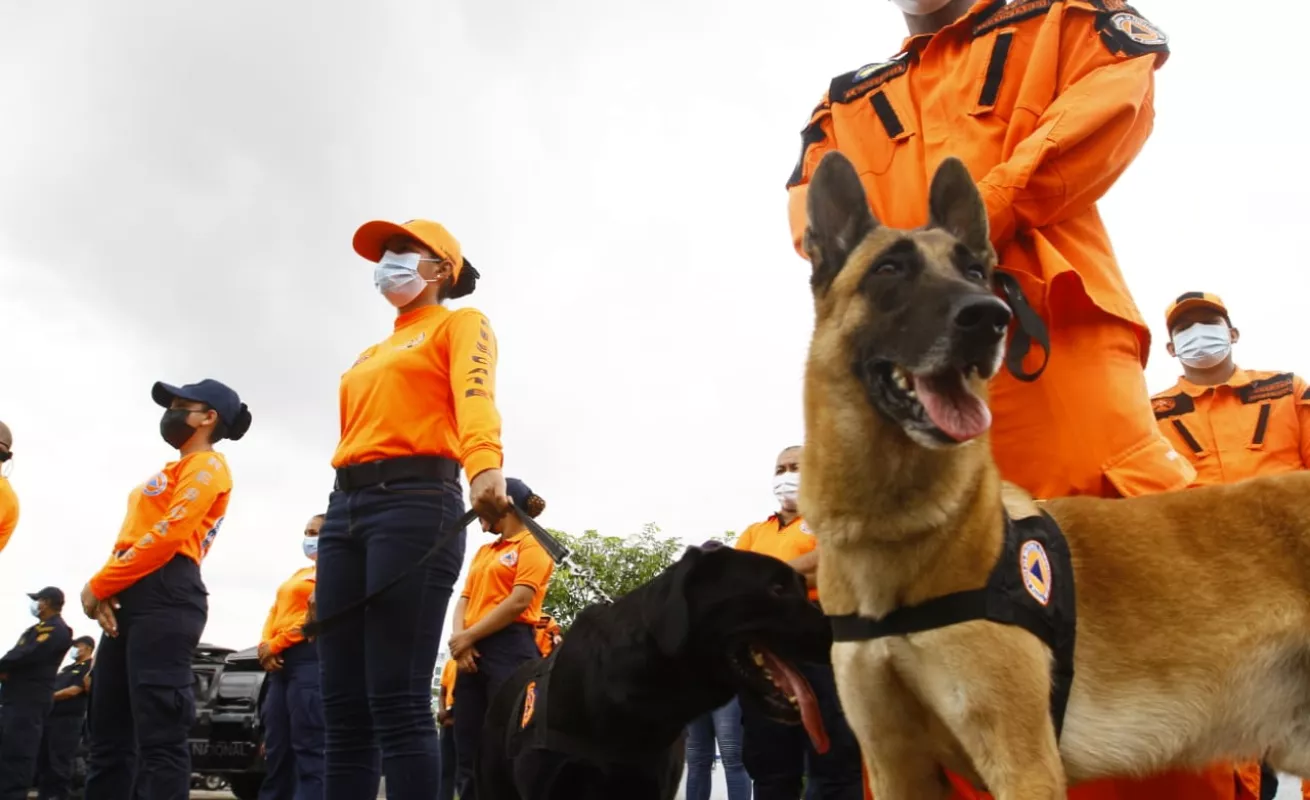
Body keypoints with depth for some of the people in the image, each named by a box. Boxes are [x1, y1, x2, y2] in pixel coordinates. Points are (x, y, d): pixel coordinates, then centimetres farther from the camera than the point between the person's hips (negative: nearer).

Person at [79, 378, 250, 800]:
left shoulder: (207, 465, 1)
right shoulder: (174, 471, 29)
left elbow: (168, 534, -12)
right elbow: (131, 536, 21)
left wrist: (98, 584, -8)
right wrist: (105, 590, 2)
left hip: (164, 598, -10)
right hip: (128, 599, 10)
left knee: (159, 736, -14)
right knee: (109, 737, 7)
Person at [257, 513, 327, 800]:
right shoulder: (298, 574, 29)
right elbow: (275, 612, 21)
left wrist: (275, 644, -10)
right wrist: (265, 647, 1)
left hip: (312, 658, -9)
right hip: (281, 663, 9)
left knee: (310, 749, -14)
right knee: (276, 748, 6)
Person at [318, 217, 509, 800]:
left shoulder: (460, 324, 9)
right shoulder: (370, 356, 31)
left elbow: (474, 394, -13)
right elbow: (357, 430, 21)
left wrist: (484, 465, -33)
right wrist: (341, 515, 9)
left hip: (416, 500, -7)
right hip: (346, 507, 7)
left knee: (397, 700, -14)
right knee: (342, 706, 1)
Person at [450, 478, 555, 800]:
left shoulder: (532, 544, 1)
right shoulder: (483, 551, 24)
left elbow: (519, 601, -10)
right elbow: (465, 599, 16)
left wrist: (468, 636, -11)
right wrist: (459, 638, -4)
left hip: (509, 648, -7)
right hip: (473, 652, 8)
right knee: (467, 750, 4)